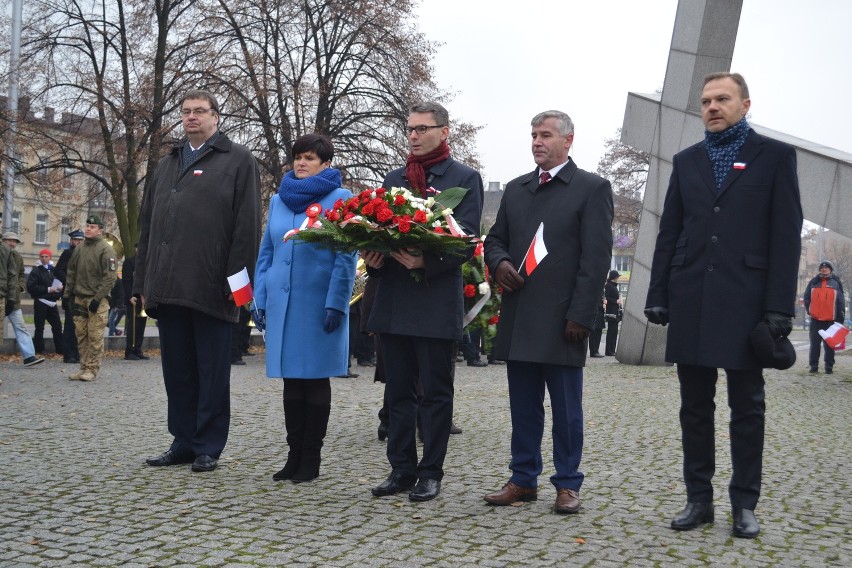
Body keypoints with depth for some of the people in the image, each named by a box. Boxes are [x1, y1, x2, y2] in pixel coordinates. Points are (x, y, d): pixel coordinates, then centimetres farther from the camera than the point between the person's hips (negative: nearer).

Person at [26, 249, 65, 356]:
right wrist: (47, 289, -17)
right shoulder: (36, 271, -3)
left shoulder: (54, 270, 13)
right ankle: (39, 350, 5)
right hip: (40, 302, -5)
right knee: (39, 327, -1)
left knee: (57, 326, 7)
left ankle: (60, 349, 15)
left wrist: (60, 288, -4)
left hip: (52, 303, 5)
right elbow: (30, 287, -12)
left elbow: (60, 283, 20)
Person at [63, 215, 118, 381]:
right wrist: (68, 294, 12)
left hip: (97, 300, -6)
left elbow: (110, 277, -13)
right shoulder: (79, 248, 14)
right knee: (81, 334, 8)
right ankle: (84, 368, 15)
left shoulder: (106, 250, -8)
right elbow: (72, 273, 20)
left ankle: (92, 370, 1)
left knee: (95, 336, -5)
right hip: (80, 299, 7)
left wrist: (97, 298, -16)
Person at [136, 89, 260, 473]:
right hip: (168, 289, 6)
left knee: (212, 372, 3)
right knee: (177, 370, 11)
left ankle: (208, 447, 11)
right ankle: (183, 442, 20)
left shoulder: (238, 160, 3)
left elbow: (247, 226, -6)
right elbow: (147, 226, 19)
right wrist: (144, 282, 12)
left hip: (211, 289, -6)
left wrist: (236, 280, -14)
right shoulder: (167, 164, 21)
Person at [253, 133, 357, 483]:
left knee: (316, 379, 3)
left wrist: (336, 304, -14)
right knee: (291, 381, 9)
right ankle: (294, 456, 18)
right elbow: (266, 252, 16)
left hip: (318, 306, -5)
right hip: (281, 303, 5)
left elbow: (346, 257, -7)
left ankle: (311, 459, 12)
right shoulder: (279, 199, 14)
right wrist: (261, 299, 9)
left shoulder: (340, 199, -2)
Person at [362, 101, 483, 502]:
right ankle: (402, 469, 20)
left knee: (436, 392, 3)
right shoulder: (394, 179, 18)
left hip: (437, 303, -5)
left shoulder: (465, 178, 1)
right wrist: (372, 258, -5)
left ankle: (431, 473, 11)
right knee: (398, 391, 10)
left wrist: (426, 262, -22)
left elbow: (466, 240, -8)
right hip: (393, 302, 6)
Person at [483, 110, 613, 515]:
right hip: (518, 317, 5)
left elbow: (596, 257, -7)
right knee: (523, 406, 11)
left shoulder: (592, 188, -1)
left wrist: (581, 315, -13)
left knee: (566, 409, 4)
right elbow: (495, 238, 22)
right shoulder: (515, 189, 16)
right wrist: (498, 262, -2)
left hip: (562, 319, -5)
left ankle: (567, 484, 14)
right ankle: (523, 480, 21)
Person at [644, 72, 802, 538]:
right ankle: (699, 499, 17)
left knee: (747, 407, 4)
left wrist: (779, 306, -10)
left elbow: (786, 235, -2)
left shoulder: (775, 156, 4)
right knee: (695, 406, 8)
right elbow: (668, 234, 12)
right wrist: (658, 296, 4)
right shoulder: (686, 161, 14)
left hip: (744, 302, -3)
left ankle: (744, 503, 14)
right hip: (690, 302, 4)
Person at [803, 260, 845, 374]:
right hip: (815, 319, 2)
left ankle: (829, 366, 8)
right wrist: (809, 310, 3)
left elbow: (841, 301, 1)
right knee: (814, 344, 3)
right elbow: (806, 297, 13)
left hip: (830, 319, -2)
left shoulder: (836, 282, 4)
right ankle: (814, 366, 8)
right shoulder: (814, 282, 9)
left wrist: (841, 318, -4)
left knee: (829, 344, 3)